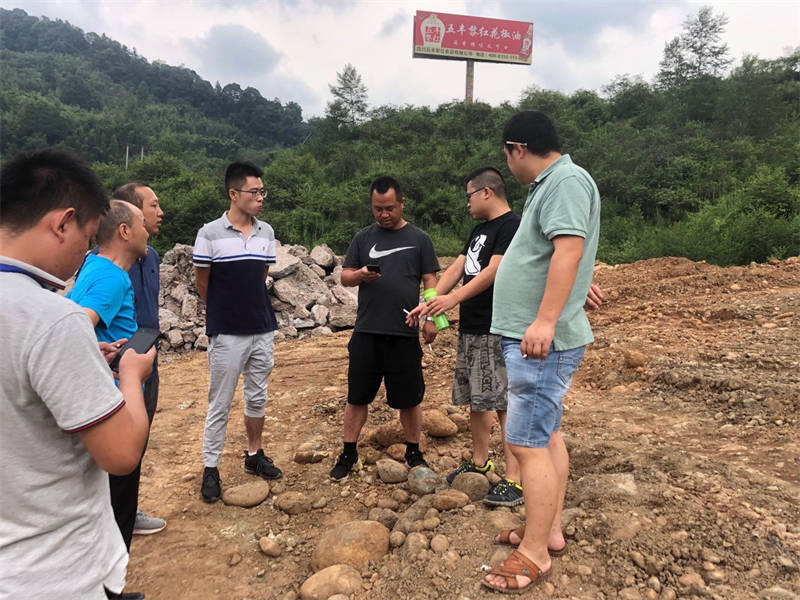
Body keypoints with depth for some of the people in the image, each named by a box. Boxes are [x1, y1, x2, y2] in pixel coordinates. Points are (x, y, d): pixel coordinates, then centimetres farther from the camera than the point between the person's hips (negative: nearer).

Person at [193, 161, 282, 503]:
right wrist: (224, 311, 9)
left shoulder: (266, 232, 3)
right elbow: (202, 282, -1)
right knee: (220, 404, 5)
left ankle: (254, 455, 33)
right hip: (226, 333, -4)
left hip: (263, 330, 4)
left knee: (258, 398, 16)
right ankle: (210, 468, 20)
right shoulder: (210, 233, -10)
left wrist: (251, 308, 10)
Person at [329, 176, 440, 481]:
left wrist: (430, 318, -7)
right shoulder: (363, 237, 10)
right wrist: (360, 275, -12)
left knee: (409, 398, 9)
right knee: (357, 395, 8)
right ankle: (349, 453, 22)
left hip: (405, 333, -1)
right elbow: (344, 276, 11)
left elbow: (430, 281, 4)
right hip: (366, 331, 2)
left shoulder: (419, 239, 5)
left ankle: (413, 451, 27)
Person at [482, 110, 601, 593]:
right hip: (534, 337, 11)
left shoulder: (568, 179, -13)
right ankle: (550, 531, 28)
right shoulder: (550, 184, 18)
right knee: (547, 435, 16)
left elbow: (569, 249, -26)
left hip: (543, 340, -11)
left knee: (528, 443, -7)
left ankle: (535, 555, 5)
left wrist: (545, 321, -33)